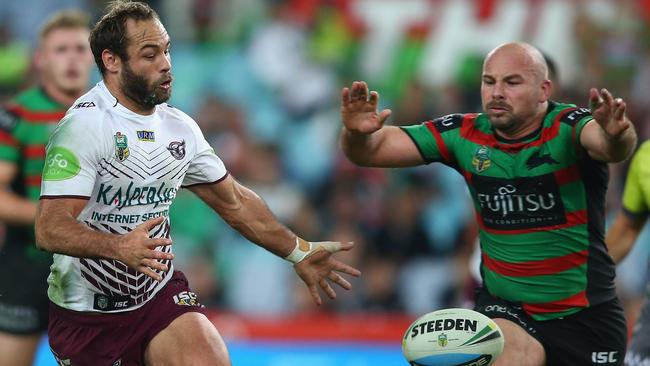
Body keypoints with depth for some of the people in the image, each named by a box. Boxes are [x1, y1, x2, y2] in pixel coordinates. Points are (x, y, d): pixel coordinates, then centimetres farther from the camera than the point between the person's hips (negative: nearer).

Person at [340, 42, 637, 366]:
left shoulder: (567, 128, -16)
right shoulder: (465, 134, -6)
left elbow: (604, 142, -39)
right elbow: (371, 151, -7)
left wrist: (615, 136, -63)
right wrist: (357, 133, -30)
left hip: (584, 315, -1)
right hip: (505, 309, 1)